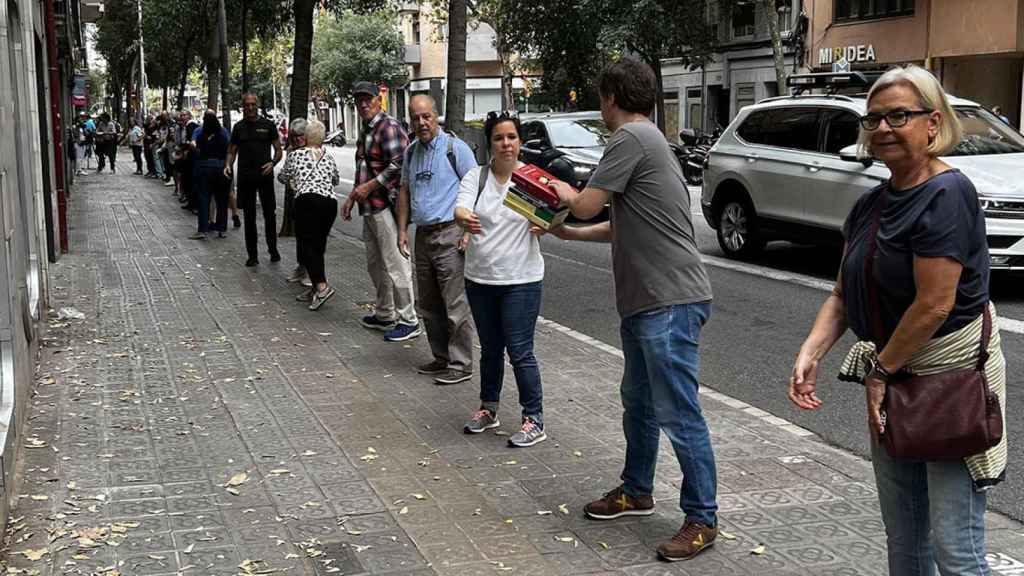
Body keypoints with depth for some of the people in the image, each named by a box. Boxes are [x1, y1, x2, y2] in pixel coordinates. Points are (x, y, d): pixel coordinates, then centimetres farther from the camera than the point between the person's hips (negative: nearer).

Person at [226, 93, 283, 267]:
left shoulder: (268, 125, 4)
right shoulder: (239, 127, 10)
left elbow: (278, 150, 4)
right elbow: (232, 151, 14)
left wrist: (272, 163, -15)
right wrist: (228, 165, -6)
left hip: (265, 176, -2)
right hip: (245, 177, 2)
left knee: (270, 214, -1)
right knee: (249, 217, 5)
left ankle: (273, 250, 15)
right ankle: (252, 255, 10)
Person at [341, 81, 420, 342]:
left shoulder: (389, 127, -12)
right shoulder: (366, 131, 20)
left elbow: (397, 166, -22)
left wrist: (368, 187, -18)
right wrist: (352, 196, 21)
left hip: (387, 207, -10)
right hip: (370, 208, 10)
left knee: (395, 264, -6)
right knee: (375, 264, 17)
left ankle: (408, 321, 0)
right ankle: (385, 315, 29)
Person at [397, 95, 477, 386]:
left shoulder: (455, 148, -6)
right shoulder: (411, 152, 14)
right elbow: (404, 191, 22)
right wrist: (402, 229, 14)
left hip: (450, 234, -7)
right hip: (423, 236, 7)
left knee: (455, 305, -7)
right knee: (428, 306, 12)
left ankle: (460, 364, 0)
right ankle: (441, 357, 24)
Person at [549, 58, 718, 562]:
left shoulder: (632, 137, -13)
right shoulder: (646, 139, 19)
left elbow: (587, 205, -13)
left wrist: (565, 192, 8)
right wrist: (566, 232, 23)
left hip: (670, 300, -11)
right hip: (644, 298, 11)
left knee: (678, 414, -5)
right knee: (638, 403, 21)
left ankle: (702, 520, 5)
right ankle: (636, 491, 36)